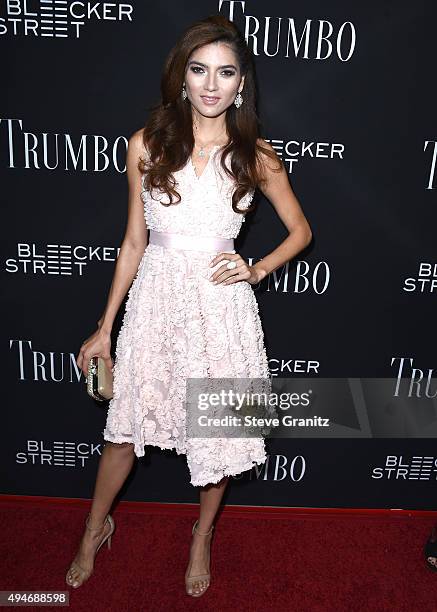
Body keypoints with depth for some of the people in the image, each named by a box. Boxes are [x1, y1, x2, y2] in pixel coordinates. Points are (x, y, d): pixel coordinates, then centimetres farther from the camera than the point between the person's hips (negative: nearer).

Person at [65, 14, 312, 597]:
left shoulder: (256, 156, -3)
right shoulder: (147, 144, -1)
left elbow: (301, 231, 9)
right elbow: (134, 242, 4)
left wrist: (257, 269, -10)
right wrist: (105, 328, 6)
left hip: (221, 306, 0)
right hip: (155, 298, 1)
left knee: (217, 432, 13)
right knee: (125, 424, 14)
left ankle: (203, 534, 44)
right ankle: (96, 528, 45)